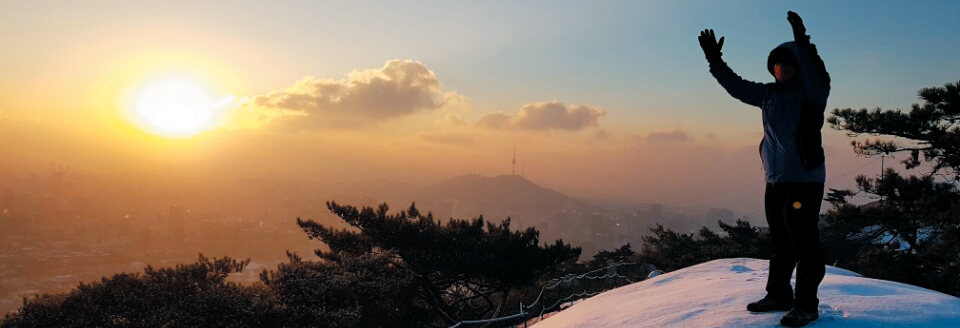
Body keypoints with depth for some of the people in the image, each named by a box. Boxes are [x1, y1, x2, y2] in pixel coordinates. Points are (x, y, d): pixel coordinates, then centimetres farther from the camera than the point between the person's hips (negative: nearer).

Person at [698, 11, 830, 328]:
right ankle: (779, 295, 27)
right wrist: (715, 61, 15)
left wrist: (802, 45, -40)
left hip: (805, 180, -7)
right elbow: (737, 87, 21)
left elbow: (819, 79, -29)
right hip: (774, 181, 7)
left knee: (804, 243, -6)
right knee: (780, 243, 16)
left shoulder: (810, 94, -7)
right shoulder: (768, 94, 11)